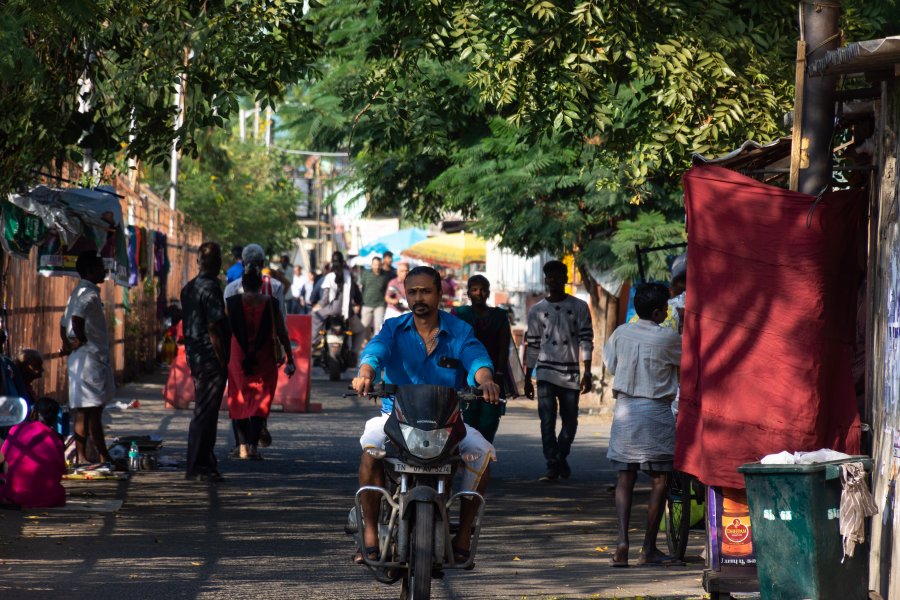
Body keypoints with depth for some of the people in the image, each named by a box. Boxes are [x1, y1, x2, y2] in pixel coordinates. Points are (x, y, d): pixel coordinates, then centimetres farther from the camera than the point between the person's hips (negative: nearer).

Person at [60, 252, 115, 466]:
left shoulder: (78, 292, 18)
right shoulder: (89, 294, -13)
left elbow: (64, 325, 23)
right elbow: (77, 319, -30)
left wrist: (69, 346, 14)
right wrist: (81, 342, -17)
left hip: (80, 359, 10)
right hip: (91, 357, -10)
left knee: (84, 412, 9)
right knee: (93, 411, -9)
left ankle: (81, 457, 11)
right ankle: (104, 457, -8)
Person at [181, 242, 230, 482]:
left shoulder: (188, 289, 12)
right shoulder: (211, 289, -16)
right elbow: (214, 329, -19)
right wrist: (223, 361, -15)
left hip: (195, 355, 9)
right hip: (211, 359, -9)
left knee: (203, 411, 16)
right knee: (205, 412, -6)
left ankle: (204, 463, 23)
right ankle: (198, 467, -4)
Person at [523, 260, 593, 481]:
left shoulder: (579, 307, 5)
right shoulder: (537, 311, 8)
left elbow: (586, 340, 1)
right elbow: (532, 346, 10)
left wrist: (587, 373, -6)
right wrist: (527, 378, 8)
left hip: (570, 373, 0)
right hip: (545, 373, 0)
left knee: (570, 422, 7)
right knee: (547, 422, -7)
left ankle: (561, 457, 29)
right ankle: (552, 465, -2)